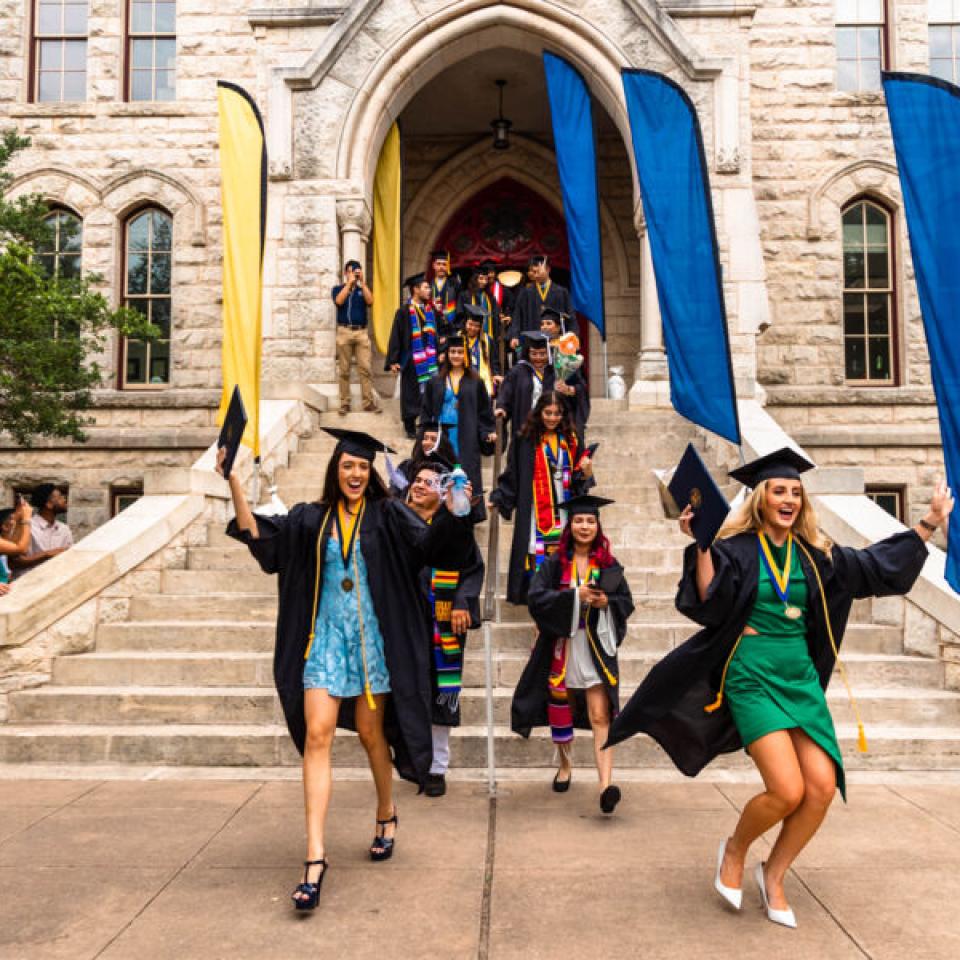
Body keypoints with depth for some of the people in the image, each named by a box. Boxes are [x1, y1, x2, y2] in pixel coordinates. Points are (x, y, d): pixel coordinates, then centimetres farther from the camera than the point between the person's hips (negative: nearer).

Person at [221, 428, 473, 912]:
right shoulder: (311, 518, 6)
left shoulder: (388, 515, 0)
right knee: (316, 734, -9)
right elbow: (257, 534, 0)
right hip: (325, 636, 2)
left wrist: (451, 511, -32)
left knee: (370, 732, 10)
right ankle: (315, 856, -8)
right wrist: (233, 480, -6)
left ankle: (386, 813, 38)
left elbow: (431, 543, -14)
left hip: (372, 636, -1)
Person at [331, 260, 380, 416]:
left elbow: (370, 301, -4)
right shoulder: (338, 288, 12)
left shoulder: (363, 290, 16)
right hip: (344, 331, -1)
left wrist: (362, 282, -4)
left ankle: (369, 402, -6)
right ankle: (344, 403, 2)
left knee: (365, 368, -6)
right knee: (344, 370, -1)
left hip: (362, 332, 1)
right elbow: (339, 301, -10)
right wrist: (349, 282, -6)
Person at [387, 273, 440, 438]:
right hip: (412, 360, -4)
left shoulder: (430, 309, 9)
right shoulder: (404, 312, -6)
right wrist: (393, 361, -11)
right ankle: (410, 428, 16)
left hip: (430, 358, 4)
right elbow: (396, 337, -7)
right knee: (411, 394, 4)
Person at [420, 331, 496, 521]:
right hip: (442, 433, 1)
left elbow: (484, 410, 7)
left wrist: (489, 431, -4)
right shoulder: (436, 382, 8)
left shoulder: (475, 382, 5)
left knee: (466, 476, -1)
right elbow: (426, 410, 9)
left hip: (466, 438, -1)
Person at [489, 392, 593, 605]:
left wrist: (586, 474, -10)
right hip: (535, 513, -2)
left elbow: (578, 481, 11)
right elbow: (511, 477, 1)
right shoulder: (525, 441, 0)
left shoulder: (570, 440, 9)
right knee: (537, 559, -5)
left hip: (563, 513, 2)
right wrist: (498, 498, -10)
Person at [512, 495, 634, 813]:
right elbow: (536, 598, -8)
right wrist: (574, 595, -18)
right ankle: (565, 766, 36)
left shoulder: (609, 565, 6)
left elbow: (626, 602, 7)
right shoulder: (554, 564, 3)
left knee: (599, 715, -11)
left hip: (596, 647, -1)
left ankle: (606, 784, -18)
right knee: (560, 710, 13)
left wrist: (606, 602, -14)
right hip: (561, 646, 1)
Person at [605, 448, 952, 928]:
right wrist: (700, 545, -27)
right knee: (787, 792, -15)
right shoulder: (736, 548, -7)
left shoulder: (813, 553, 8)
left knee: (822, 788, -4)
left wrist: (930, 523, 17)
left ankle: (773, 874, 19)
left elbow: (878, 566, 17)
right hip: (752, 676, -5)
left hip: (800, 676, 6)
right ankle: (734, 849, 17)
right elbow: (709, 605, -19)